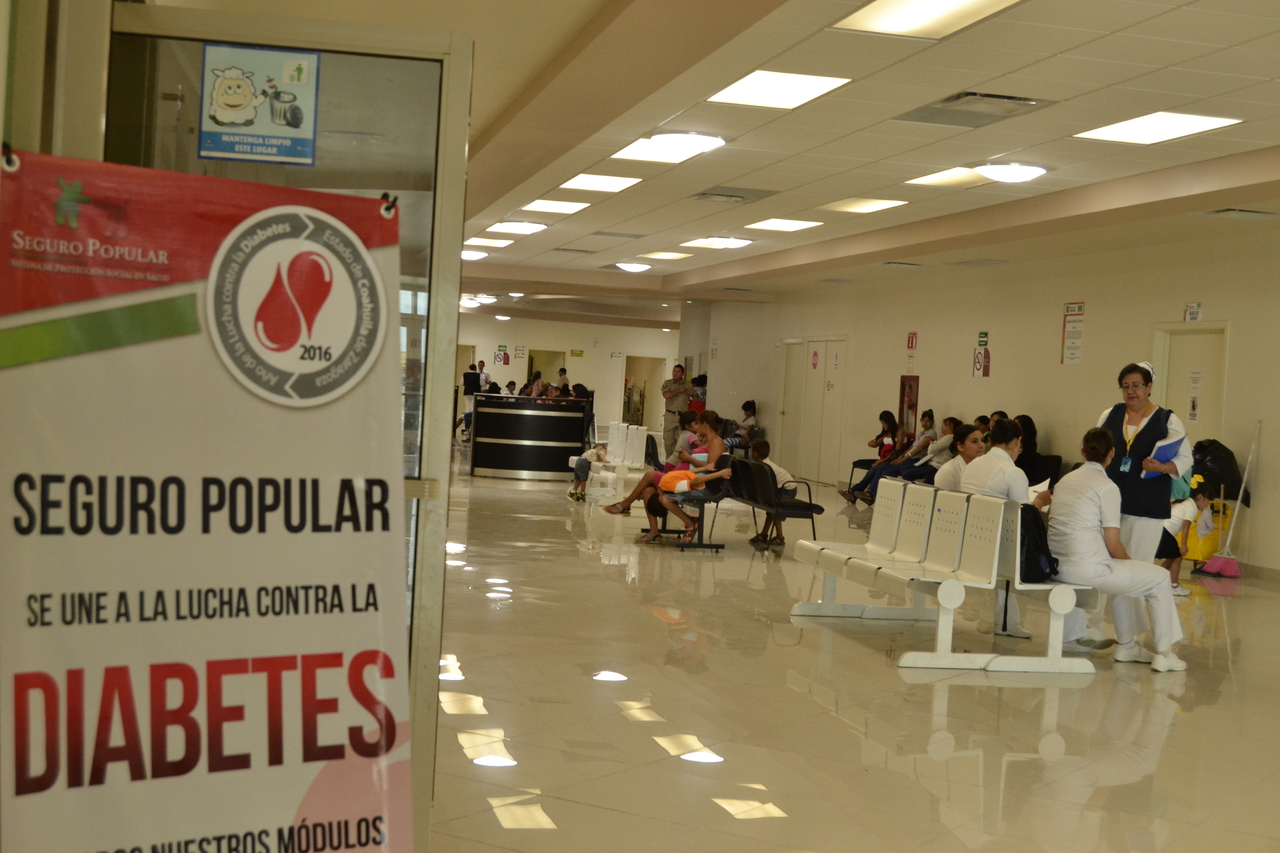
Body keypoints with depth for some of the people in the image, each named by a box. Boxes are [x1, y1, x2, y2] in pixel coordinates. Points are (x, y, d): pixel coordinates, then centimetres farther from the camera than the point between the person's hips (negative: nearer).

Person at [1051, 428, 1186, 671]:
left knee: (1124, 574, 33)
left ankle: (1127, 645, 37)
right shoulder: (1107, 487, -8)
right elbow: (1113, 545, -11)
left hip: (1057, 566, 8)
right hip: (1086, 567, -8)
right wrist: (1129, 561, 11)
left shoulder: (1065, 480, 13)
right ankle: (1165, 654, 16)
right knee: (1160, 579, 10)